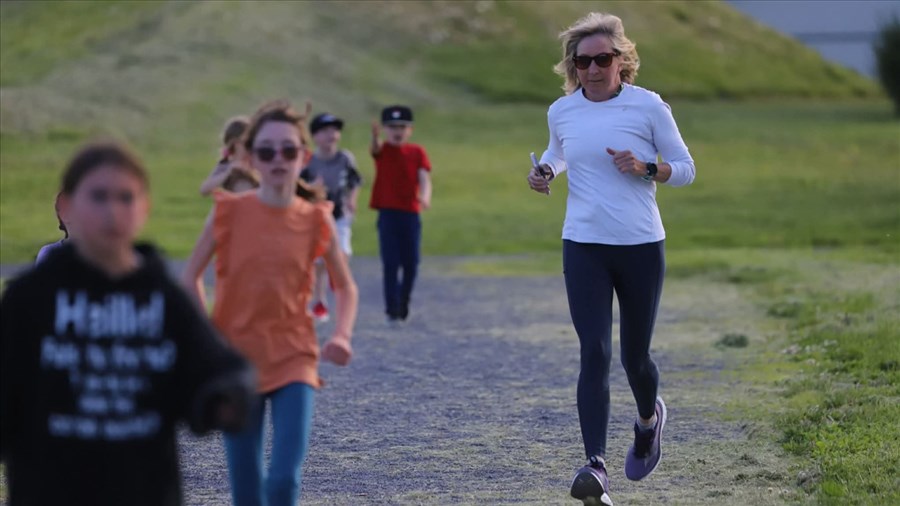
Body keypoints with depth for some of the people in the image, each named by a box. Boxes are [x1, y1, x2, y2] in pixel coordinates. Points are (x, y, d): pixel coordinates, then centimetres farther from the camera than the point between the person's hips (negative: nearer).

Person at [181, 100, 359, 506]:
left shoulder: (315, 221, -2)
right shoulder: (230, 213, -4)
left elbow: (345, 286, 11)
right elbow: (191, 277, 6)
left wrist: (341, 335, -6)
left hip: (293, 361, 0)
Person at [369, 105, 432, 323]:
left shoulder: (417, 152, 5)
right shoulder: (383, 150, -1)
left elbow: (424, 178, -7)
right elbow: (375, 148, -26)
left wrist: (425, 197, -30)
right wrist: (375, 137, -51)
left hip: (410, 213, 2)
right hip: (387, 213, -2)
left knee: (411, 263, 5)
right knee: (391, 263, -6)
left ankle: (403, 303, 25)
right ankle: (392, 308, -3)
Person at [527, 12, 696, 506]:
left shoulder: (649, 106, -5)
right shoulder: (562, 111, 4)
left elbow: (685, 169, 2)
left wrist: (645, 169, -17)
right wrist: (544, 171, 3)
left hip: (641, 247, -1)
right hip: (583, 247, 1)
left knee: (634, 358, 9)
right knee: (594, 353, -13)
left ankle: (649, 418, 44)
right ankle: (596, 465, -18)